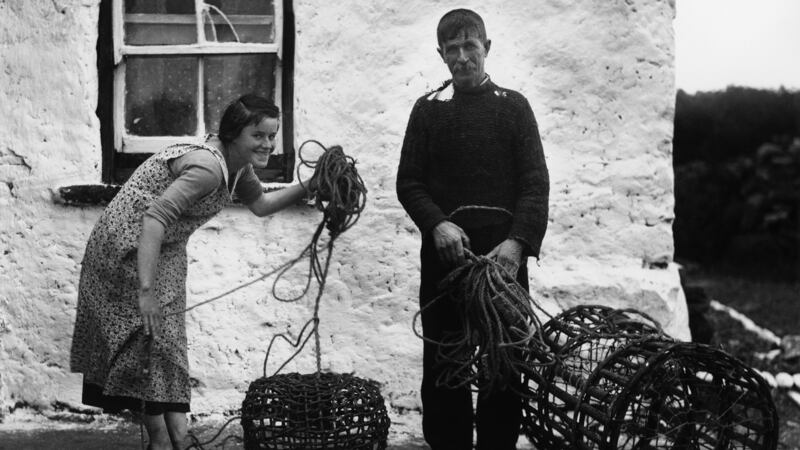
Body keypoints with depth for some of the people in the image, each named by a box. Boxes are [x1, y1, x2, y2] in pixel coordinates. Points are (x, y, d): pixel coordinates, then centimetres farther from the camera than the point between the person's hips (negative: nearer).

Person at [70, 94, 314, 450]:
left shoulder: (238, 164, -1)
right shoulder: (207, 166, -30)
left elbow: (260, 205, 18)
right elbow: (155, 217, -37)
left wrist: (309, 187, 5)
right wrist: (146, 290, -40)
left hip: (164, 251, 10)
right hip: (129, 247, -9)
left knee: (167, 340, 11)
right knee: (151, 338, -8)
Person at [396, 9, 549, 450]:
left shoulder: (513, 106, 8)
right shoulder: (428, 109, 10)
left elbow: (535, 182, 0)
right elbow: (409, 182, 5)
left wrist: (517, 241, -15)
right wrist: (437, 224, -13)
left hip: (504, 251, 0)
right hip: (444, 248, 1)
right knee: (442, 360, 3)